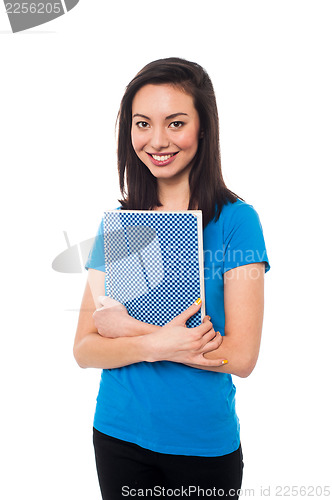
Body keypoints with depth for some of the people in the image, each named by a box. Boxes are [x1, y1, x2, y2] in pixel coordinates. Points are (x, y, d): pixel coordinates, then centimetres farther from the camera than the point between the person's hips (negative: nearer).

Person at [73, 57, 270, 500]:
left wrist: (128, 327, -17)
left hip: (205, 443, -2)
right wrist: (156, 344, -21)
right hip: (118, 435, 3)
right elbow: (84, 350, -3)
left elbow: (241, 356, -17)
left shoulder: (235, 219, -10)